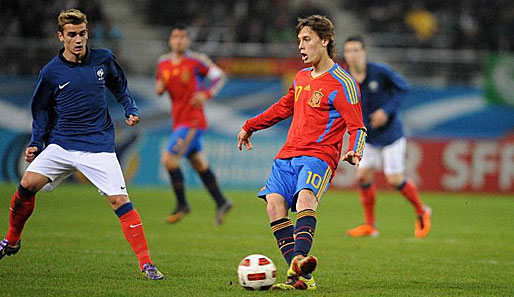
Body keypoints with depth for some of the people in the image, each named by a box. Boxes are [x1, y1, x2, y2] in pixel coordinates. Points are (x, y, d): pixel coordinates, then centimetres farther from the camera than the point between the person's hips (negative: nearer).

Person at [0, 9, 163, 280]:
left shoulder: (103, 59, 1)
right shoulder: (51, 72, -2)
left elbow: (120, 87, 19)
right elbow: (41, 109, 12)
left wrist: (131, 110, 4)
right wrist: (36, 144, 5)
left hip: (98, 145, -1)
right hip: (61, 144, 1)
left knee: (119, 200, -13)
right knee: (27, 184, -14)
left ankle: (146, 263, -8)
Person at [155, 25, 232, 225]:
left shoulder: (196, 61, -9)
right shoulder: (163, 62, 9)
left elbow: (220, 77, -3)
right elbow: (159, 88, 20)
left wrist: (206, 94, -18)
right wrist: (159, 87, -4)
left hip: (193, 121, -7)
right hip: (179, 120, 7)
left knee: (169, 160, -13)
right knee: (199, 164, 13)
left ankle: (182, 205, 1)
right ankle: (221, 203, 24)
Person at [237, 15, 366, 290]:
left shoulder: (342, 83, -3)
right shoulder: (301, 78, 20)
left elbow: (357, 127, -8)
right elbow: (284, 107, 37)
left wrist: (354, 152, -28)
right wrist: (250, 126, 43)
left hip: (318, 156, -7)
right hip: (288, 155, 7)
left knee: (305, 196, -33)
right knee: (274, 203, -15)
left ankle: (300, 257, -55)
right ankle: (300, 277, -21)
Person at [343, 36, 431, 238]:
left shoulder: (380, 72, -18)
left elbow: (403, 87, -7)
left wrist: (387, 110, -19)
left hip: (391, 134, -4)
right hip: (367, 138, 4)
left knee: (395, 180, -5)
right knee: (363, 176, -7)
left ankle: (422, 213, 19)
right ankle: (370, 225, 7)